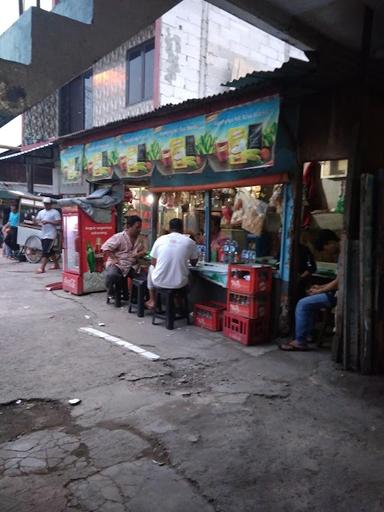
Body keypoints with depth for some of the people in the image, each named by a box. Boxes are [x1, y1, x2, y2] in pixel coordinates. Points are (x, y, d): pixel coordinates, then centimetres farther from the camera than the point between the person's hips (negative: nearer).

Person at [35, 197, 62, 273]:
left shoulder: (55, 212, -6)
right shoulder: (41, 212, 14)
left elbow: (59, 223, -13)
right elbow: (36, 221, 14)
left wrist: (48, 222, -21)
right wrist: (38, 222, -10)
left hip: (50, 235, -7)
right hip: (43, 235, 7)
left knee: (46, 251, -12)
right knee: (50, 251, 16)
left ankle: (42, 268, -13)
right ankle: (56, 264, 31)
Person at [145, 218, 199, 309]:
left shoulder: (160, 239, -1)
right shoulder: (190, 241, -2)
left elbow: (153, 263, 9)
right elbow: (194, 263, 12)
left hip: (159, 282, 1)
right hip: (179, 284, 0)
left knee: (151, 268, 33)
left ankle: (152, 301, 34)